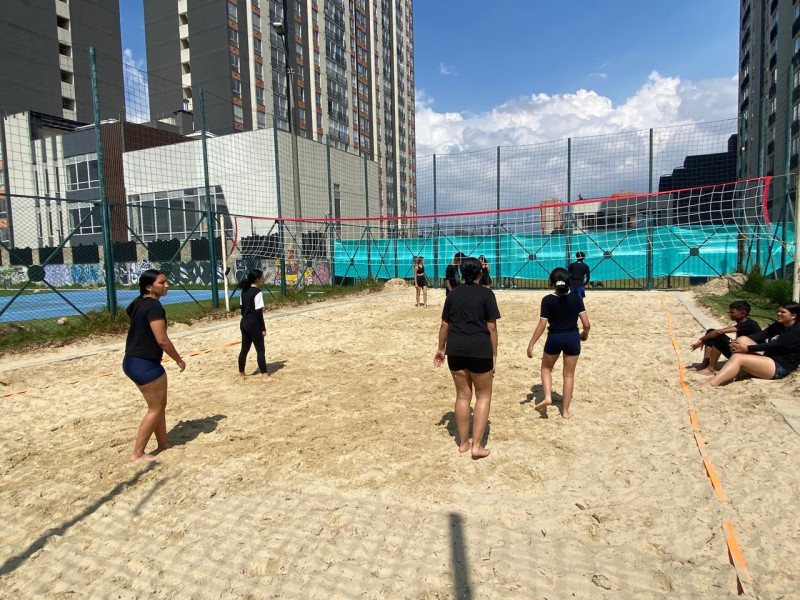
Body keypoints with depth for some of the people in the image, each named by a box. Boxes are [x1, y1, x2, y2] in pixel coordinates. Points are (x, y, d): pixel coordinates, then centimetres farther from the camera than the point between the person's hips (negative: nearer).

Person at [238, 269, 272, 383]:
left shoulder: (244, 291, 8)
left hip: (244, 322, 8)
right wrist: (263, 328, -13)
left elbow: (243, 308, 14)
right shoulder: (257, 292, -16)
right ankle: (264, 376, -1)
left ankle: (241, 373, 29)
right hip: (254, 323, -8)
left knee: (244, 349, 17)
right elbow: (259, 312, -17)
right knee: (260, 350, -2)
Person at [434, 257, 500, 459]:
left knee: (462, 395, 14)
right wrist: (494, 355, -1)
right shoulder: (486, 294, -4)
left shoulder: (453, 294, 7)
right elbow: (492, 327, -7)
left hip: (456, 349, 4)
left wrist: (441, 348, 20)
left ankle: (463, 442, 23)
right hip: (479, 350, -4)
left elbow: (444, 325, 9)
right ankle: (477, 445, 7)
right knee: (483, 396, 10)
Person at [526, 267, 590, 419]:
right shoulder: (576, 298, -5)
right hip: (572, 338, 2)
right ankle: (565, 410, 20)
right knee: (569, 375, 14)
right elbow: (586, 324, -6)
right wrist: (585, 334, 16)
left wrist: (531, 344, -4)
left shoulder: (547, 300, -11)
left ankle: (547, 397, 3)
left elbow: (542, 325, -12)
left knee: (546, 368, 23)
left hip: (554, 338, -2)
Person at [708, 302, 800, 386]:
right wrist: (737, 342, -13)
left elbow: (773, 345, -22)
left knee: (738, 357, -28)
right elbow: (760, 335, 3)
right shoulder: (777, 326, 15)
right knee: (742, 339, -9)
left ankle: (711, 385, -43)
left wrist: (747, 348, -28)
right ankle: (731, 373, -19)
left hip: (779, 368, -9)